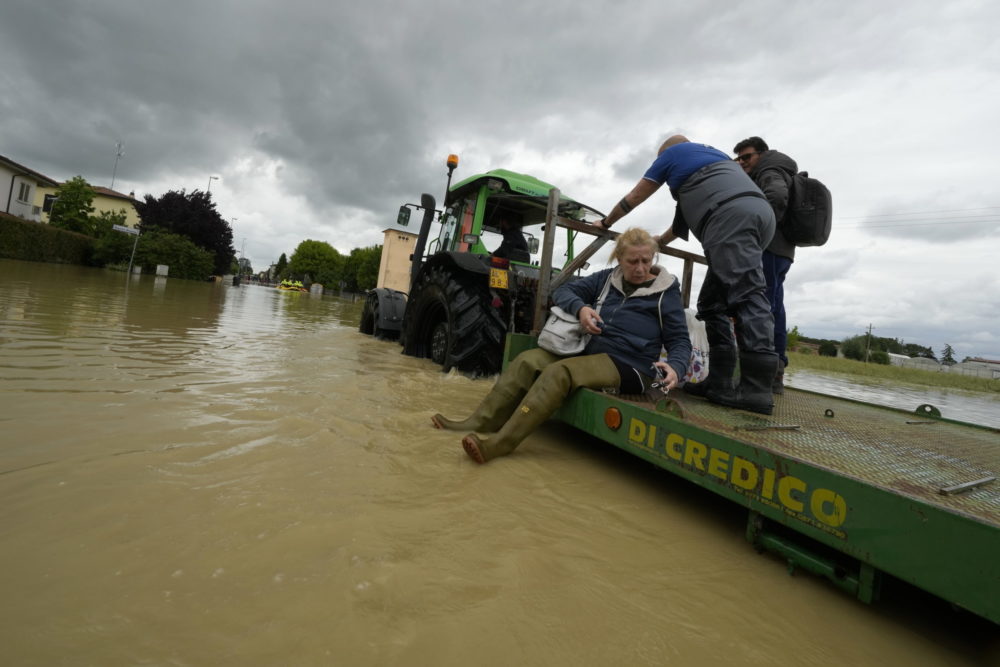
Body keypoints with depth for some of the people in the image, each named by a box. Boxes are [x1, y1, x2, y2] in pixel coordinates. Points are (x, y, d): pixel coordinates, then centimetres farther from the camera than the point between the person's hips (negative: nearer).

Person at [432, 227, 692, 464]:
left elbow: (680, 340, 0)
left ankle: (498, 444, -36)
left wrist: (675, 367, -23)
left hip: (629, 368, -6)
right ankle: (480, 422, -14)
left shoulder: (666, 292, 1)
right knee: (528, 360, -14)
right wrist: (580, 308, -16)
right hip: (590, 354, 6)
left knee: (559, 372, -31)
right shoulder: (607, 278, 12)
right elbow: (564, 291, 7)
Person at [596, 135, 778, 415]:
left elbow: (633, 198, 24)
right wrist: (661, 240, 53)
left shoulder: (671, 153, 18)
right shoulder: (712, 153, 40)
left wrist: (605, 223, 39)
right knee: (713, 303, 7)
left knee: (747, 295, -17)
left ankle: (757, 389, -22)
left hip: (732, 215, -8)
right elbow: (690, 207, 44)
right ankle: (720, 381, 3)